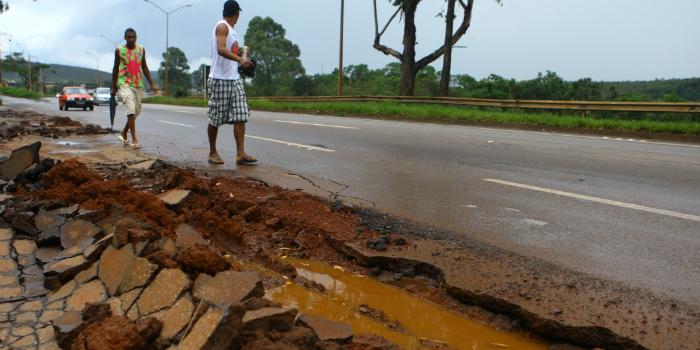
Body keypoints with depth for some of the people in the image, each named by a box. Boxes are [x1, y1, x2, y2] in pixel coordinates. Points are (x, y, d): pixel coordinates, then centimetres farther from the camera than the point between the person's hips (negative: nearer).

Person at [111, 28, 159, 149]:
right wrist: (113, 87, 7)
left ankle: (124, 133, 31)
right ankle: (134, 140, -16)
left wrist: (152, 83, 5)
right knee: (131, 110, -16)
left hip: (138, 85, 4)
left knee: (136, 112, 10)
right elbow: (115, 69, 6)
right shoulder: (119, 50, -1)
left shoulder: (141, 49, 7)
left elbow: (144, 67, 13)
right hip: (124, 84, -4)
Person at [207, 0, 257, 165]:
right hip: (220, 79, -8)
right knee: (216, 118, 2)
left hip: (234, 78, 8)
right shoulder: (222, 26, -9)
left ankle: (240, 153, -5)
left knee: (240, 116, -3)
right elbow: (221, 50, -26)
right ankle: (212, 153, 14)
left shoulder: (232, 29, 18)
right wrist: (240, 59, -39)